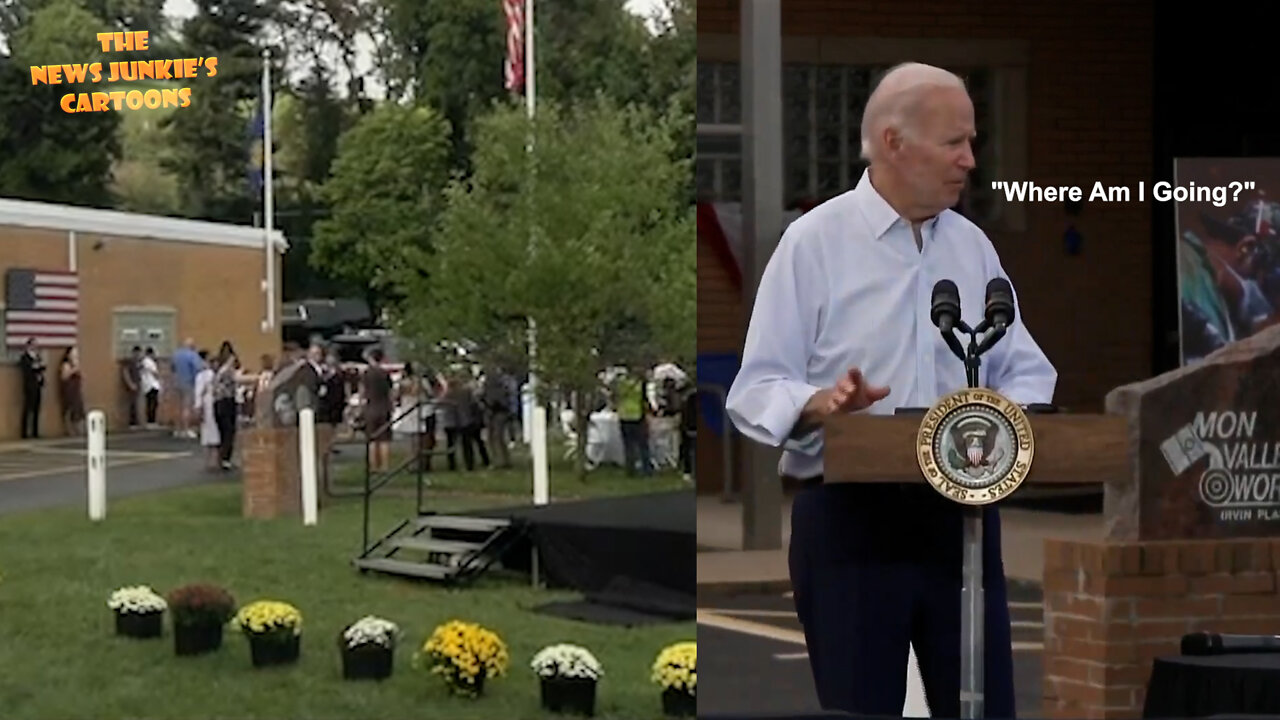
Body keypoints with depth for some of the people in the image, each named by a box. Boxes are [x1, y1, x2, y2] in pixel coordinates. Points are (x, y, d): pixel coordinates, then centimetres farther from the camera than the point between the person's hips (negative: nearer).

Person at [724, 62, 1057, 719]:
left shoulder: (972, 246, 13)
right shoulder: (815, 242, -3)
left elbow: (1027, 369, 12)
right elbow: (757, 389, -8)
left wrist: (1010, 409, -11)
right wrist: (821, 405, -29)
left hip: (962, 512, 5)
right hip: (848, 516, -4)